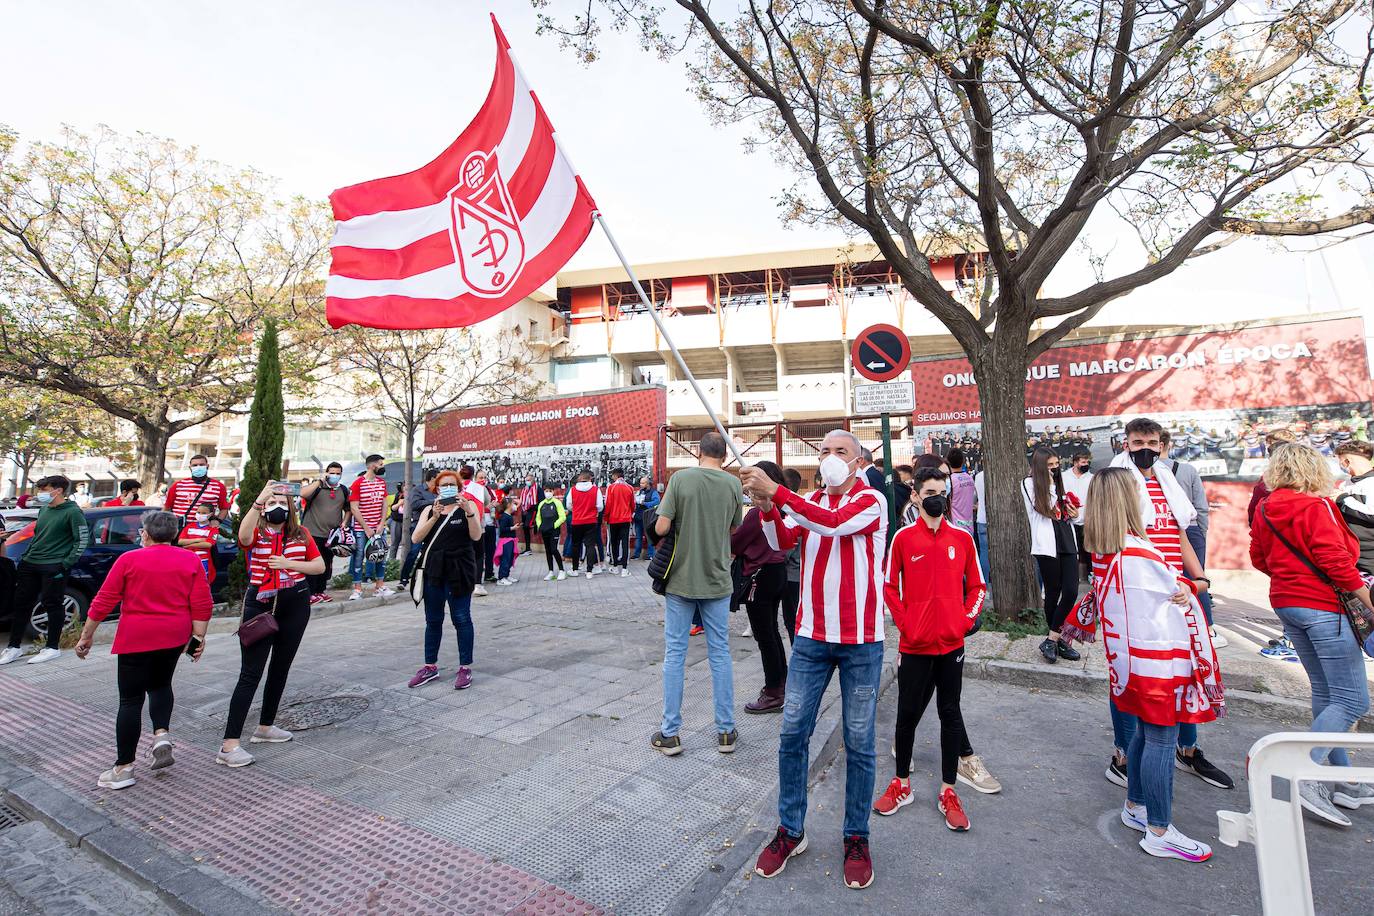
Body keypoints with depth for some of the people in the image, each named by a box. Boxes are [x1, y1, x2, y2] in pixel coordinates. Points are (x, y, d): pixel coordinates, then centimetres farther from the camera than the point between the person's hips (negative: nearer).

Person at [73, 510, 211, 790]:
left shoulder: (129, 559, -4)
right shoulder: (190, 560, 0)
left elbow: (103, 602, -3)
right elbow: (203, 604, -3)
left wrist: (86, 635, 8)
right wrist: (199, 636, 4)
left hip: (136, 638, -2)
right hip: (175, 637, 3)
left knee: (131, 700, 6)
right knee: (160, 685, 25)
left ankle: (123, 768, 12)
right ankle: (162, 736, 6)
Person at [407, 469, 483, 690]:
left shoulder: (468, 506, 0)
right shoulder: (429, 510, 10)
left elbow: (476, 536, -12)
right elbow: (415, 538, -4)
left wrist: (468, 511, -25)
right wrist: (435, 517, -17)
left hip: (458, 571, -4)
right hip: (433, 571, 4)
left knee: (461, 619, 0)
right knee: (432, 620, 13)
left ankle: (465, 668, 10)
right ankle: (430, 666, 26)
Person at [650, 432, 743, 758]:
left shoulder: (680, 478, -11)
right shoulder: (733, 484, -4)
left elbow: (661, 528, -13)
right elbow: (736, 529, 5)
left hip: (680, 579, -1)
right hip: (717, 581, 2)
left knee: (674, 654, 8)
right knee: (720, 653, 12)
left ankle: (670, 734, 17)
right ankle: (725, 732, 21)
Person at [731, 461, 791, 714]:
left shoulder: (758, 511, -19)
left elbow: (736, 543, -11)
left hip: (760, 575, -9)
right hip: (779, 571, 9)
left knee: (764, 636, 1)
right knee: (772, 630, 19)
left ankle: (773, 694, 11)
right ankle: (781, 683, 30)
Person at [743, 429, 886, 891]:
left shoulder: (871, 501, -7)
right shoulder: (808, 502, 9)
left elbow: (834, 522, -27)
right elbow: (781, 541, -6)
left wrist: (775, 491, -32)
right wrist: (765, 506, -25)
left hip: (861, 641, -4)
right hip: (812, 636, 4)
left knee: (859, 743, 9)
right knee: (793, 733, 6)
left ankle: (857, 838, 28)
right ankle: (790, 831, 24)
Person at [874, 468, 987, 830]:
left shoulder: (962, 538, 2)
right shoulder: (903, 537, -4)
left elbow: (977, 586, 9)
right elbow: (889, 586, 0)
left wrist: (965, 620, -3)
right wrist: (903, 624, -7)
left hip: (952, 643, 2)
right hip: (914, 645, -1)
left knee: (950, 714, 11)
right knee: (908, 713, 10)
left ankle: (948, 792, 26)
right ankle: (902, 784, 28)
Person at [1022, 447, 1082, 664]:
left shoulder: (1059, 484, 17)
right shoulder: (1029, 484, -1)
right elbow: (1044, 510, -9)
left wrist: (1074, 514, 5)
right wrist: (1048, 483, -3)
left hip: (1067, 543, 6)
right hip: (1047, 546, -5)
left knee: (1071, 592, -4)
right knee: (1053, 594, 2)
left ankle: (1053, 640, 5)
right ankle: (1058, 640, 16)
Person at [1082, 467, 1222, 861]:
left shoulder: (1102, 552, 2)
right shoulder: (1139, 552, -21)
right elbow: (1183, 593, -10)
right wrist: (1189, 586, 11)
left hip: (1129, 658, 8)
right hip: (1160, 659, -8)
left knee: (1144, 732, 20)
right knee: (1162, 741, 2)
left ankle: (1135, 807, 34)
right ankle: (1159, 833, 13)